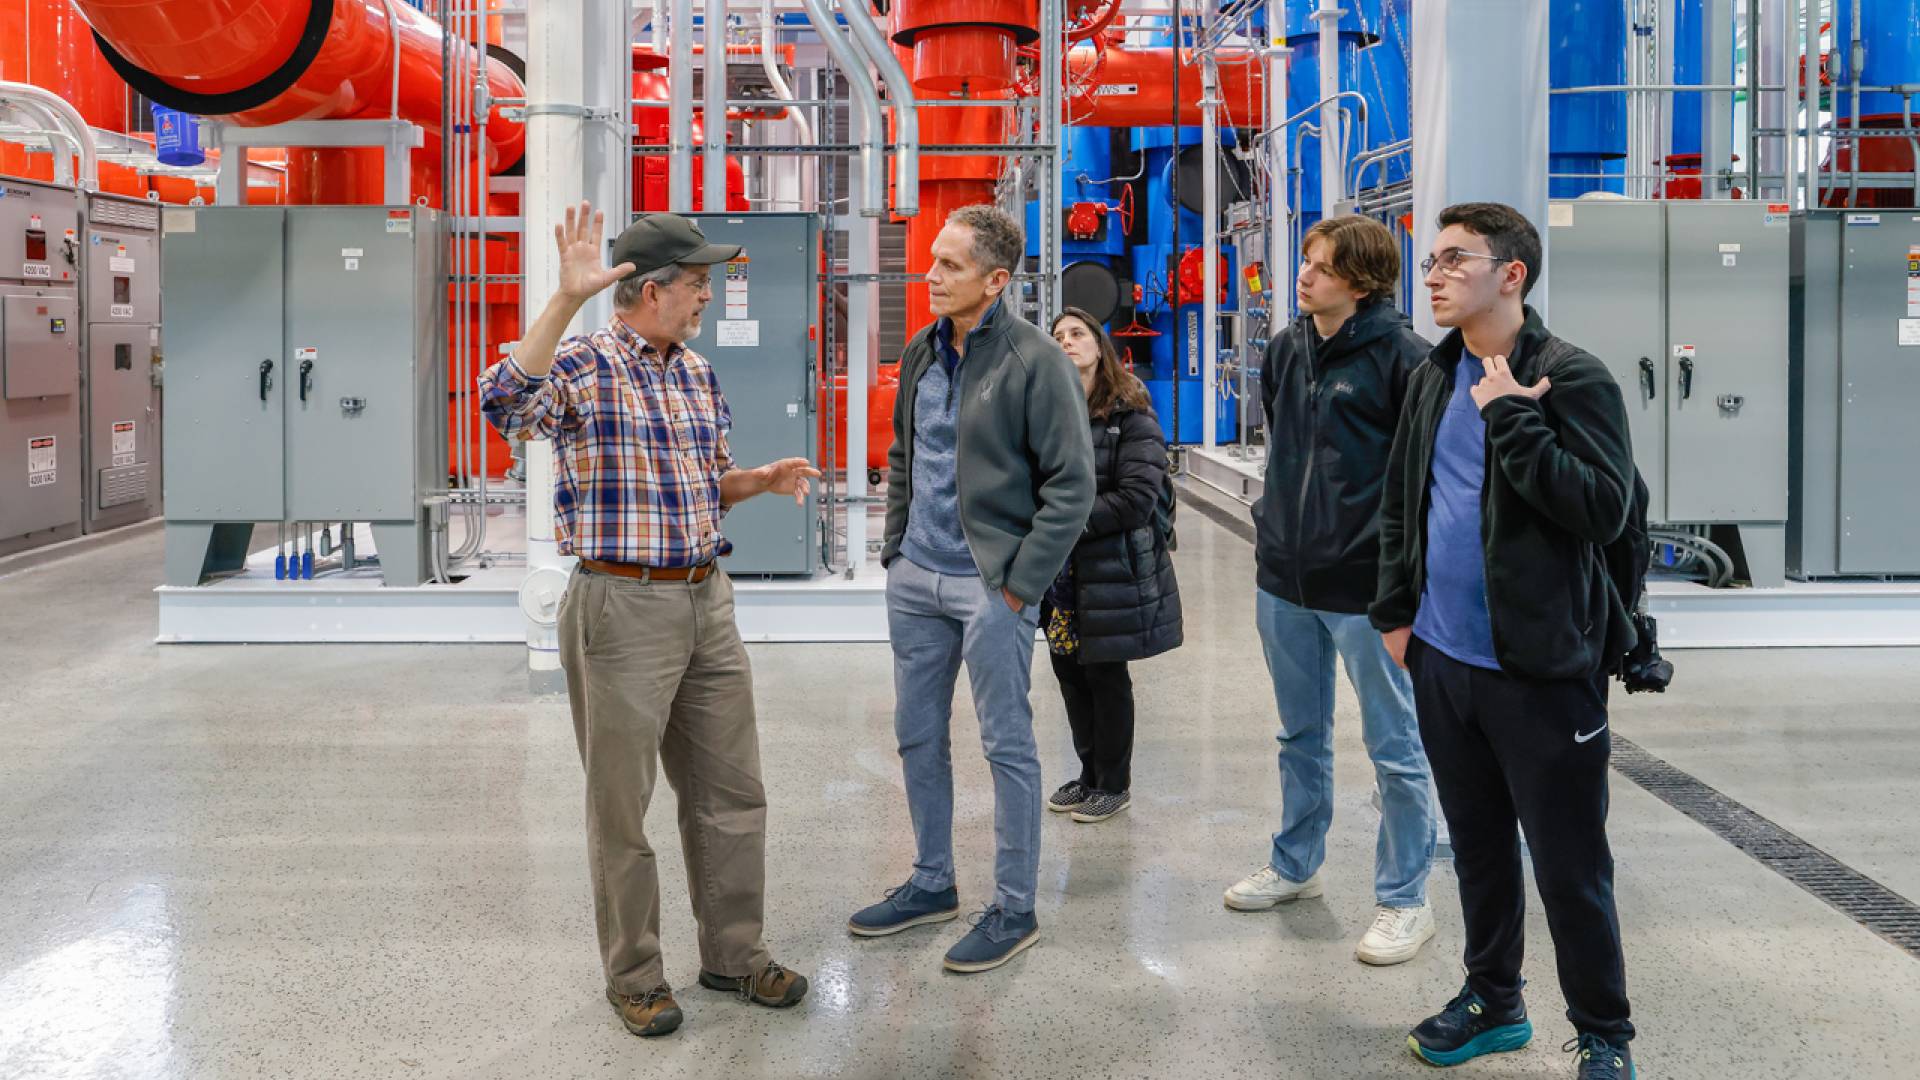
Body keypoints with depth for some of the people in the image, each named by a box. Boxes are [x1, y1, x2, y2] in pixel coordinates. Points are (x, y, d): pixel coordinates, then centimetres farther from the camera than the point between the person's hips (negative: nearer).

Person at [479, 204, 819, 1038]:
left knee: (731, 792, 14)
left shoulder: (698, 373, 12)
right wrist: (567, 298, -36)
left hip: (707, 602, 7)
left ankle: (733, 953, 29)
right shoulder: (583, 365, -10)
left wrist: (763, 479, 2)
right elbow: (506, 404, -32)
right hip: (622, 608, -7)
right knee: (621, 807, 6)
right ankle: (634, 976, 21)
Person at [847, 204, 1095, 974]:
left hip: (989, 584, -7)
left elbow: (1071, 485, -14)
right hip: (915, 577, 8)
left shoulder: (1035, 361, -13)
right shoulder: (923, 353, 9)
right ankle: (932, 884, 32)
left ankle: (1015, 909, 15)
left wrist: (1019, 584, -14)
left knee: (1007, 746, 3)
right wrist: (894, 549, 13)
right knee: (917, 737, 16)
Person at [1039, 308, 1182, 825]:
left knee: (1105, 674, 5)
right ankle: (1089, 774, 30)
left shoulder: (1131, 416, -10)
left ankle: (1114, 784, 21)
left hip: (1112, 568, -5)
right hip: (1060, 569, 5)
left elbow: (1136, 499, -17)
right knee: (1068, 668, 13)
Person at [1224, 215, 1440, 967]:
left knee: (1395, 748, 5)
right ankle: (1294, 865, 37)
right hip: (1284, 579, 7)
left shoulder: (1400, 356, -13)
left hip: (1366, 586, -7)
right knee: (1300, 736, 21)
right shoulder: (1286, 350, 8)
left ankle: (1403, 900, 17)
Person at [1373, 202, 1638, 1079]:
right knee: (1477, 844, 19)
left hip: (1541, 669, -6)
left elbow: (1605, 510, -22)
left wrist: (1510, 417, -23)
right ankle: (1492, 1000, 36)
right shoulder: (1435, 378, 9)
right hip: (1443, 659, 6)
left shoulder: (1572, 379, -12)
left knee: (1569, 867, 2)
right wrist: (1395, 610, 13)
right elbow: (1400, 501, 18)